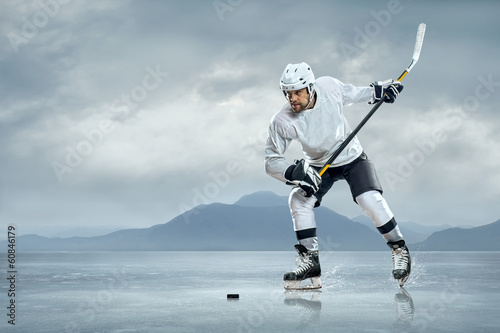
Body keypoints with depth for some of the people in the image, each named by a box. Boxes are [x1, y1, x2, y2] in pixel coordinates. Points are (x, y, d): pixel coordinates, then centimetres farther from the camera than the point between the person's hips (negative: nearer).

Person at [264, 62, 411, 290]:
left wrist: (377, 91, -8)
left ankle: (399, 249, 0)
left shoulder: (329, 87, -23)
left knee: (370, 200, -21)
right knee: (299, 200, -18)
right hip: (318, 165, 1)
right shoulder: (282, 121, -27)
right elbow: (271, 160, -21)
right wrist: (294, 173, -37)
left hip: (352, 157, -1)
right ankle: (310, 261, -5)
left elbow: (352, 94, 2)